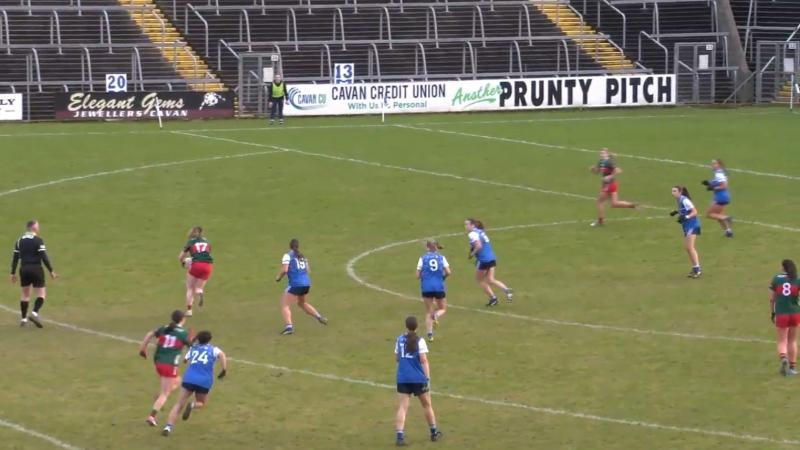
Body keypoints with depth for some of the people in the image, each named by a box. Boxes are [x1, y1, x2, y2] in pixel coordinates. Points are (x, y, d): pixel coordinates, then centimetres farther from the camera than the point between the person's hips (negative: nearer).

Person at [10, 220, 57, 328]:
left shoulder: (19, 241, 8)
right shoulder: (38, 240, -8)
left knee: (25, 294, 16)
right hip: (36, 269, -5)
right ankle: (35, 313, -19)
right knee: (42, 293, 1)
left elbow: (15, 258, 8)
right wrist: (51, 271, -8)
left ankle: (24, 319, 15)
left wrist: (13, 273, 14)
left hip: (24, 270, 5)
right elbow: (44, 257, -13)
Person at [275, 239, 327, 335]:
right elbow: (308, 271, 17)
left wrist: (278, 277, 4)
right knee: (302, 303, 31)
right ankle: (319, 317, 26)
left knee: (285, 305, -1)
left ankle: (288, 326, -19)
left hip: (295, 284, -7)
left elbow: (284, 270, -13)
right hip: (306, 283, 7)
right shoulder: (302, 256, 16)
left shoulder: (288, 256, -3)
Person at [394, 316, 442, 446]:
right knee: (427, 405, 17)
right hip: (418, 379, -2)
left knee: (402, 408, 0)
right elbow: (424, 360, -13)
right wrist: (427, 378, -13)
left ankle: (400, 436, -15)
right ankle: (434, 433, 30)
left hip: (403, 379, 2)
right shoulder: (419, 341, -8)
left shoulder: (399, 340, 4)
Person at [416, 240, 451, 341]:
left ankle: (430, 333, -1)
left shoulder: (423, 258, 0)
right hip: (439, 287, 0)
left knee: (428, 312, 12)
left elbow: (418, 275, -3)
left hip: (426, 288, 0)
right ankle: (436, 316, -19)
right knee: (442, 309, 16)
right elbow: (448, 272, -6)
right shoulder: (441, 258, 2)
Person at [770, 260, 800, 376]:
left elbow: (772, 298, 6)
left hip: (781, 314, -1)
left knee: (782, 341, 1)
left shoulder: (776, 279, 2)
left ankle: (784, 359, -28)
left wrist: (773, 313, 16)